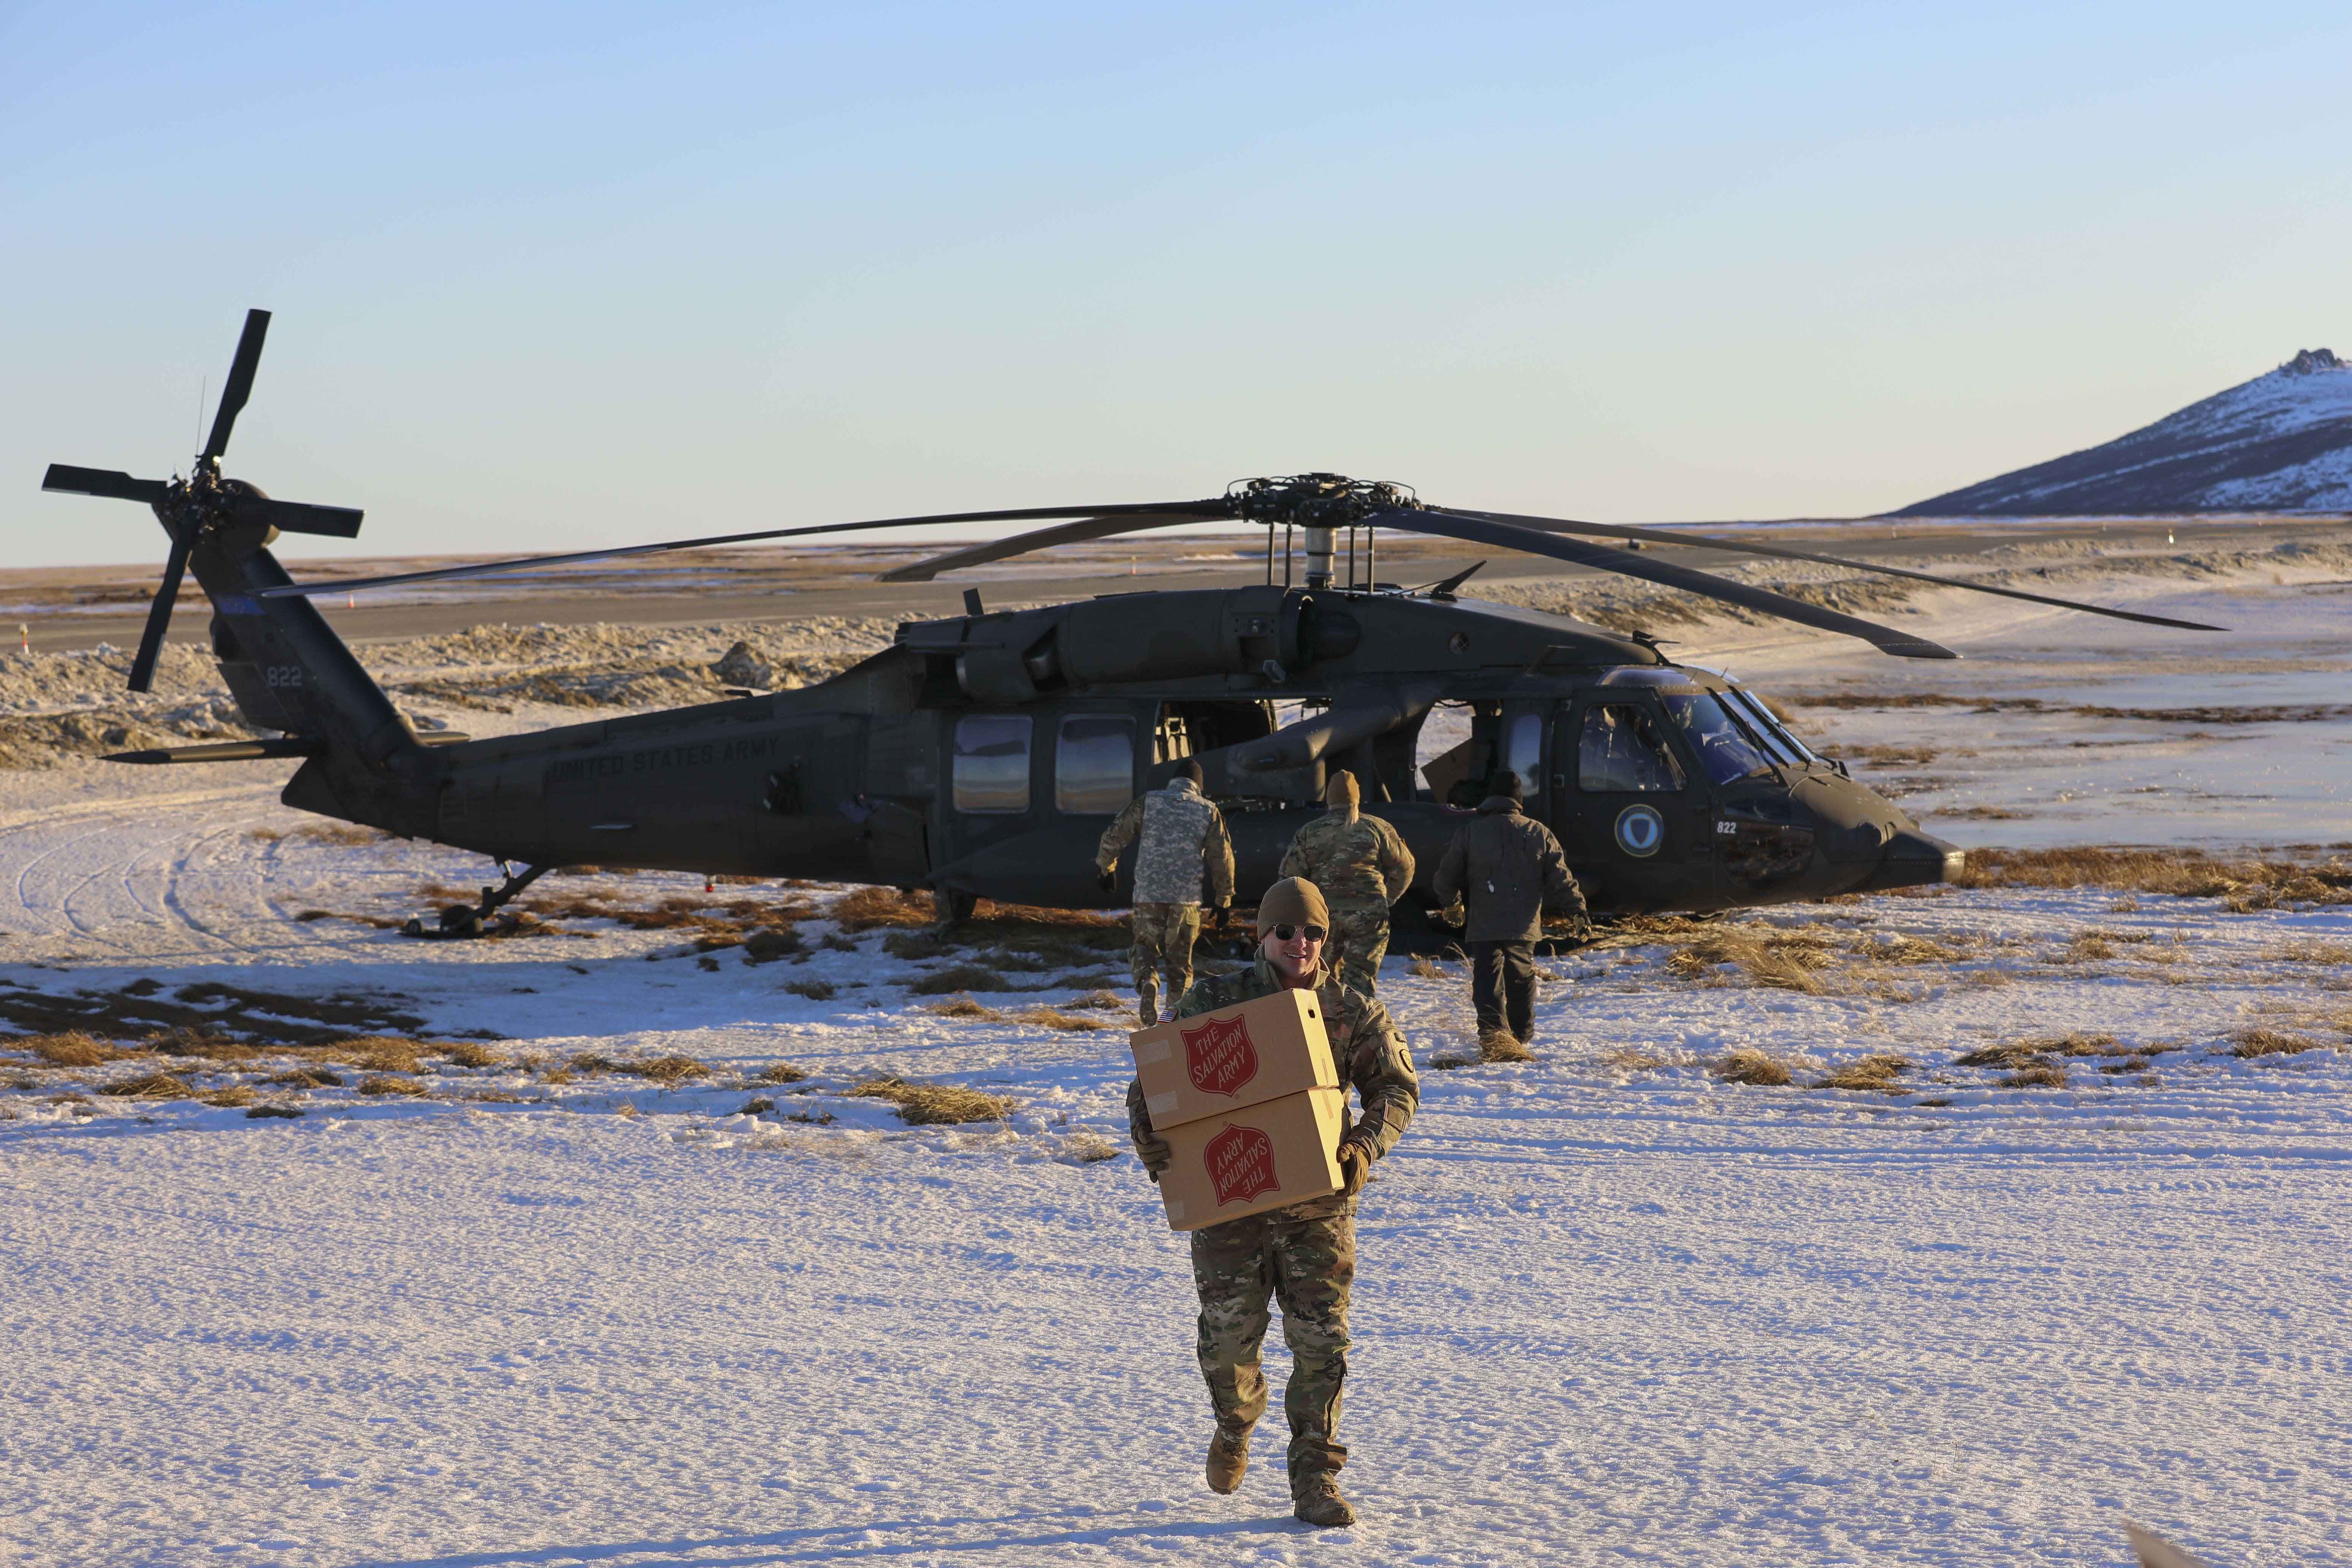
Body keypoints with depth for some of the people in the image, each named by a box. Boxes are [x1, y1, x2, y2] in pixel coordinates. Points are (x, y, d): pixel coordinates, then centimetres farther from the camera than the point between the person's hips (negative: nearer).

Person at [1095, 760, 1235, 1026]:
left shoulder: (1147, 802, 3)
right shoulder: (1209, 811, 5)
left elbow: (1114, 836, 4)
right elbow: (1223, 858, 6)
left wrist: (1105, 867, 21)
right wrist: (1224, 899, 15)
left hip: (1148, 895, -1)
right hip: (1187, 899, 1)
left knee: (1145, 946, 15)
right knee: (1180, 959, 12)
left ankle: (1147, 980, -16)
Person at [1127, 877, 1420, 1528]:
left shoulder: (1355, 1013, 2)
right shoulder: (1213, 1003, 0)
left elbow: (1397, 1087, 0)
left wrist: (1364, 1148, -18)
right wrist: (1145, 1132, -16)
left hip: (1317, 1205, 0)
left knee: (1321, 1345, 0)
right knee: (1228, 1339, 4)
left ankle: (1314, 1479, 11)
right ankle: (1235, 1424, 37)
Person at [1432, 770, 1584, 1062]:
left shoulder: (1468, 831, -1)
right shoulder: (1539, 833, 3)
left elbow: (1447, 875, 6)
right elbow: (1560, 878, 3)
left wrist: (1449, 901, 25)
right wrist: (1577, 907, 16)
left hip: (1484, 925, -2)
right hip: (1524, 925, 2)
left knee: (1488, 981, -7)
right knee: (1522, 981, 17)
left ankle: (1493, 1035, -27)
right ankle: (1521, 1040, 26)